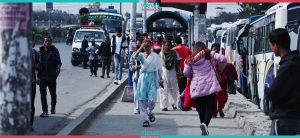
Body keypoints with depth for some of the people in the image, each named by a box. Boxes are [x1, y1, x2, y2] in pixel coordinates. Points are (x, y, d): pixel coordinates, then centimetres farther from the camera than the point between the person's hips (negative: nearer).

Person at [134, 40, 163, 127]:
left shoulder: (155, 56, 5)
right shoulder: (142, 55, 7)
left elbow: (159, 68, 8)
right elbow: (135, 57, -16)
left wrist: (160, 79, 5)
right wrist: (141, 47, -18)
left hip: (152, 78, -1)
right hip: (143, 77, 1)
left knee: (152, 99, -11)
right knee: (142, 99, -1)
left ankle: (149, 112, 21)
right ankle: (145, 119, 7)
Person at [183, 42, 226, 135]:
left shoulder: (190, 60, 9)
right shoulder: (209, 55, 5)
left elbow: (186, 73, 2)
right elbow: (223, 59, -5)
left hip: (197, 87, 2)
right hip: (210, 85, -2)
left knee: (201, 109, 11)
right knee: (211, 106, 4)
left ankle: (204, 129, 9)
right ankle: (205, 123, -21)